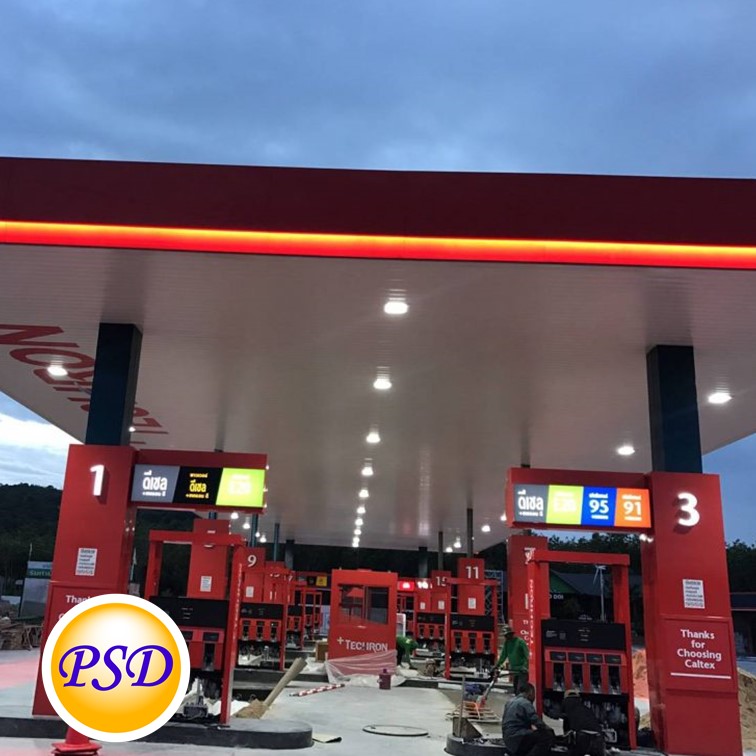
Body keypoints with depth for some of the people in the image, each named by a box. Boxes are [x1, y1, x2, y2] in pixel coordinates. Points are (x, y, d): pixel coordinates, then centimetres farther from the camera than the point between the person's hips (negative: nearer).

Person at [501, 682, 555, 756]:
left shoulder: (512, 701, 19)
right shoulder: (525, 703, -11)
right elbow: (537, 722, -15)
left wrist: (531, 726, 20)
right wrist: (550, 730, 2)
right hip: (517, 738, -10)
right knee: (548, 736, -14)